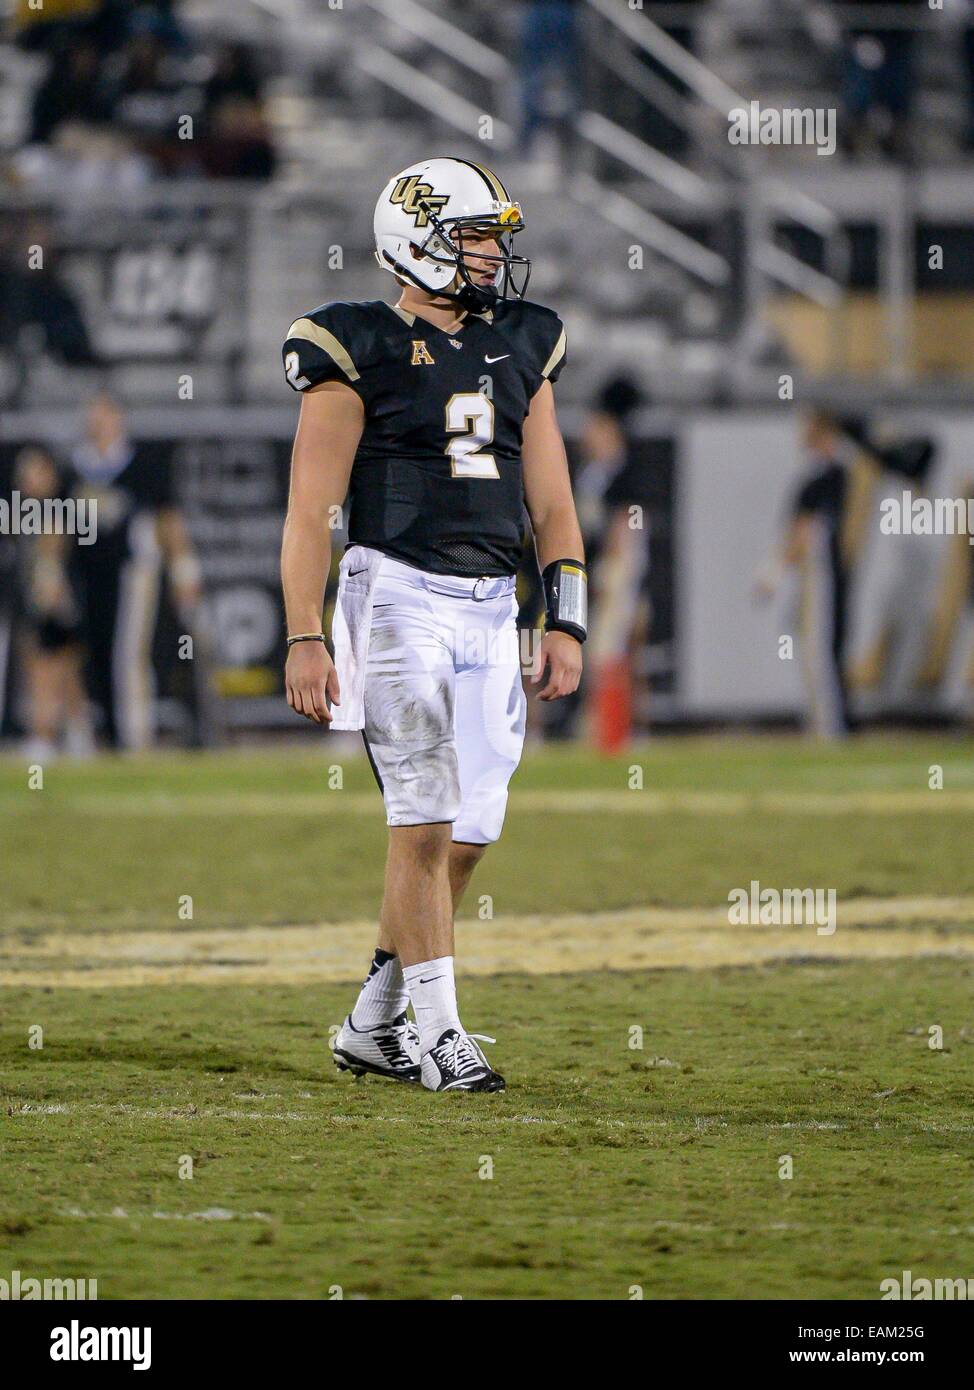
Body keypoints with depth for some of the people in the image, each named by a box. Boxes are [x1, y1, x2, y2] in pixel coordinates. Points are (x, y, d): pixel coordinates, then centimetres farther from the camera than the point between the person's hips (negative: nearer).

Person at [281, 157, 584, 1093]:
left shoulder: (521, 349, 13)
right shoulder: (361, 351, -5)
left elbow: (551, 502, 16)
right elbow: (311, 508, -7)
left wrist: (566, 623, 8)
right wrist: (303, 638, -13)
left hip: (490, 610, 6)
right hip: (400, 597, -6)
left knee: (471, 829, 5)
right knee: (427, 820, -10)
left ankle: (371, 1027, 17)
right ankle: (438, 1033, -4)